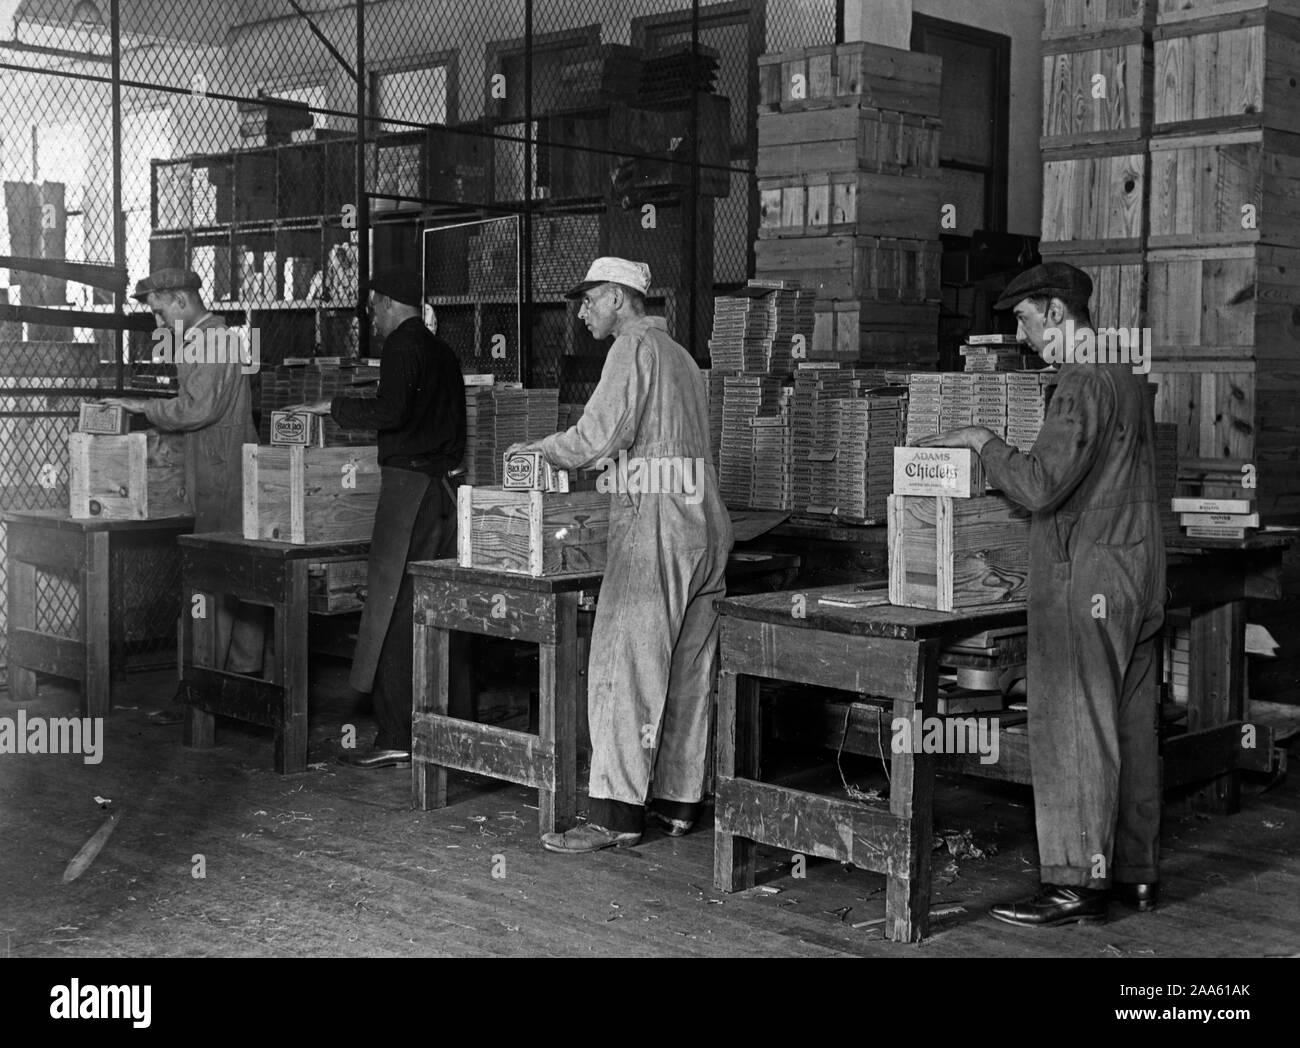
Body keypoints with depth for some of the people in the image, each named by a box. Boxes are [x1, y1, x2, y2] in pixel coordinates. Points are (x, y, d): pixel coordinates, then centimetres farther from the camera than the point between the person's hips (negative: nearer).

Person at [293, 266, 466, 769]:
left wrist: (335, 406, -9)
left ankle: (395, 737, -6)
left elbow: (390, 411, -21)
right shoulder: (442, 352, 18)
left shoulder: (401, 346, -8)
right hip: (444, 482, 9)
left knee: (393, 611, -7)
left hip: (409, 483, -9)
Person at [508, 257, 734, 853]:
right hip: (706, 523, 9)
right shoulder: (679, 355, 23)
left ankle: (615, 814, -8)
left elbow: (598, 437, -13)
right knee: (690, 671, 10)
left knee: (625, 668, -8)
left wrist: (540, 449, 3)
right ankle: (678, 800, 16)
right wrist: (589, 461, 22)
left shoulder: (633, 347, -5)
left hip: (656, 525, -9)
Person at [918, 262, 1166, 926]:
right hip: (1136, 573, 10)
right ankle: (1136, 872, 20)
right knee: (1130, 727, 12)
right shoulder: (1127, 378, 16)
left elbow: (1040, 486, -22)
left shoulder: (1084, 384, -15)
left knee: (1071, 731, -4)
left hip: (1085, 579, -10)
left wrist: (984, 442, -8)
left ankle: (1076, 883, 0)